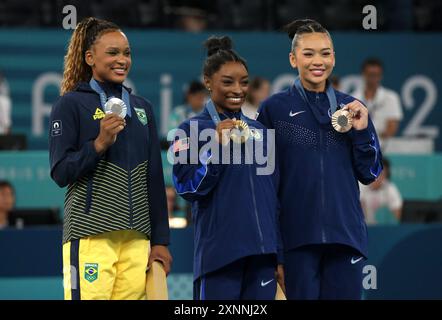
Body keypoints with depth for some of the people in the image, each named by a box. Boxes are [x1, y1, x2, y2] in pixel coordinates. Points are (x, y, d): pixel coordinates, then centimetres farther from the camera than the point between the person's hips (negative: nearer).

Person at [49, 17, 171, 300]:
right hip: (90, 235, -5)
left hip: (137, 238, 5)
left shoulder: (142, 108, 17)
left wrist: (160, 240, 13)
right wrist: (99, 144, -18)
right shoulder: (71, 104, 1)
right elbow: (60, 172, -4)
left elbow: (154, 178, 17)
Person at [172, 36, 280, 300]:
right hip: (219, 252, -5)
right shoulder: (193, 130, 0)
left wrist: (280, 253, 15)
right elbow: (188, 188, -8)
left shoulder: (259, 130, 15)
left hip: (262, 249, 5)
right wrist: (216, 147, -18)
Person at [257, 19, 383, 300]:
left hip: (345, 234, 2)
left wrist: (362, 131, -5)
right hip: (297, 235, -2)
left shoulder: (351, 109, 10)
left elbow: (369, 174, 10)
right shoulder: (274, 108, 2)